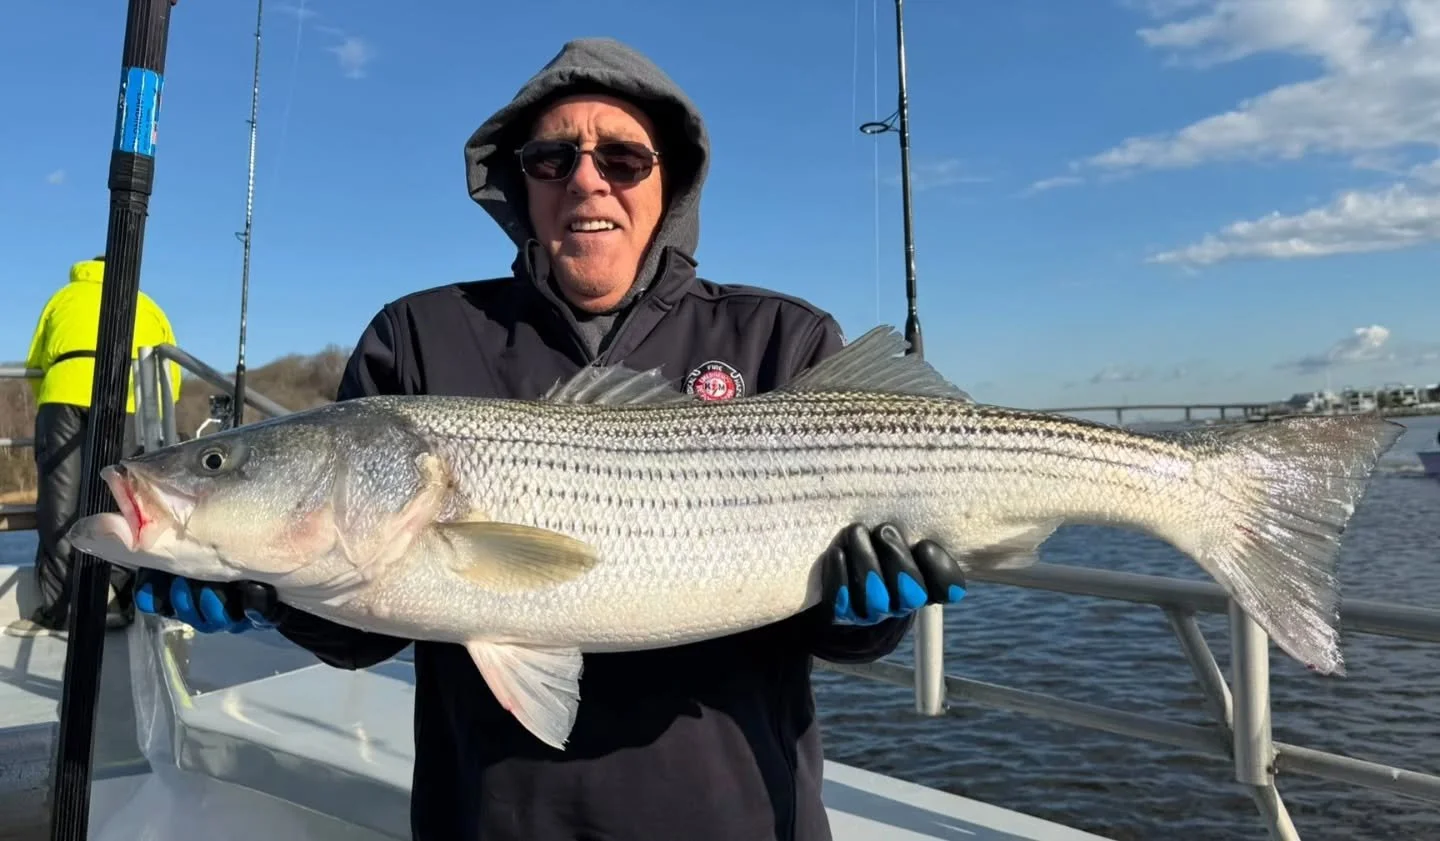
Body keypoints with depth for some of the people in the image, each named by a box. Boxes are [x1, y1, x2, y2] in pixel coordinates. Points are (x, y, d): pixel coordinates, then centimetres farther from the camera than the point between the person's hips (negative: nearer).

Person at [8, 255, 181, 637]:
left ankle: (57, 608, 1)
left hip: (63, 392, 1)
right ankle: (113, 603, -4)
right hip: (127, 398, 0)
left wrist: (48, 405, 42)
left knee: (60, 503, 1)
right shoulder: (148, 306, 30)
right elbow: (169, 379, 24)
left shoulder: (62, 297, 32)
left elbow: (36, 365, 31)